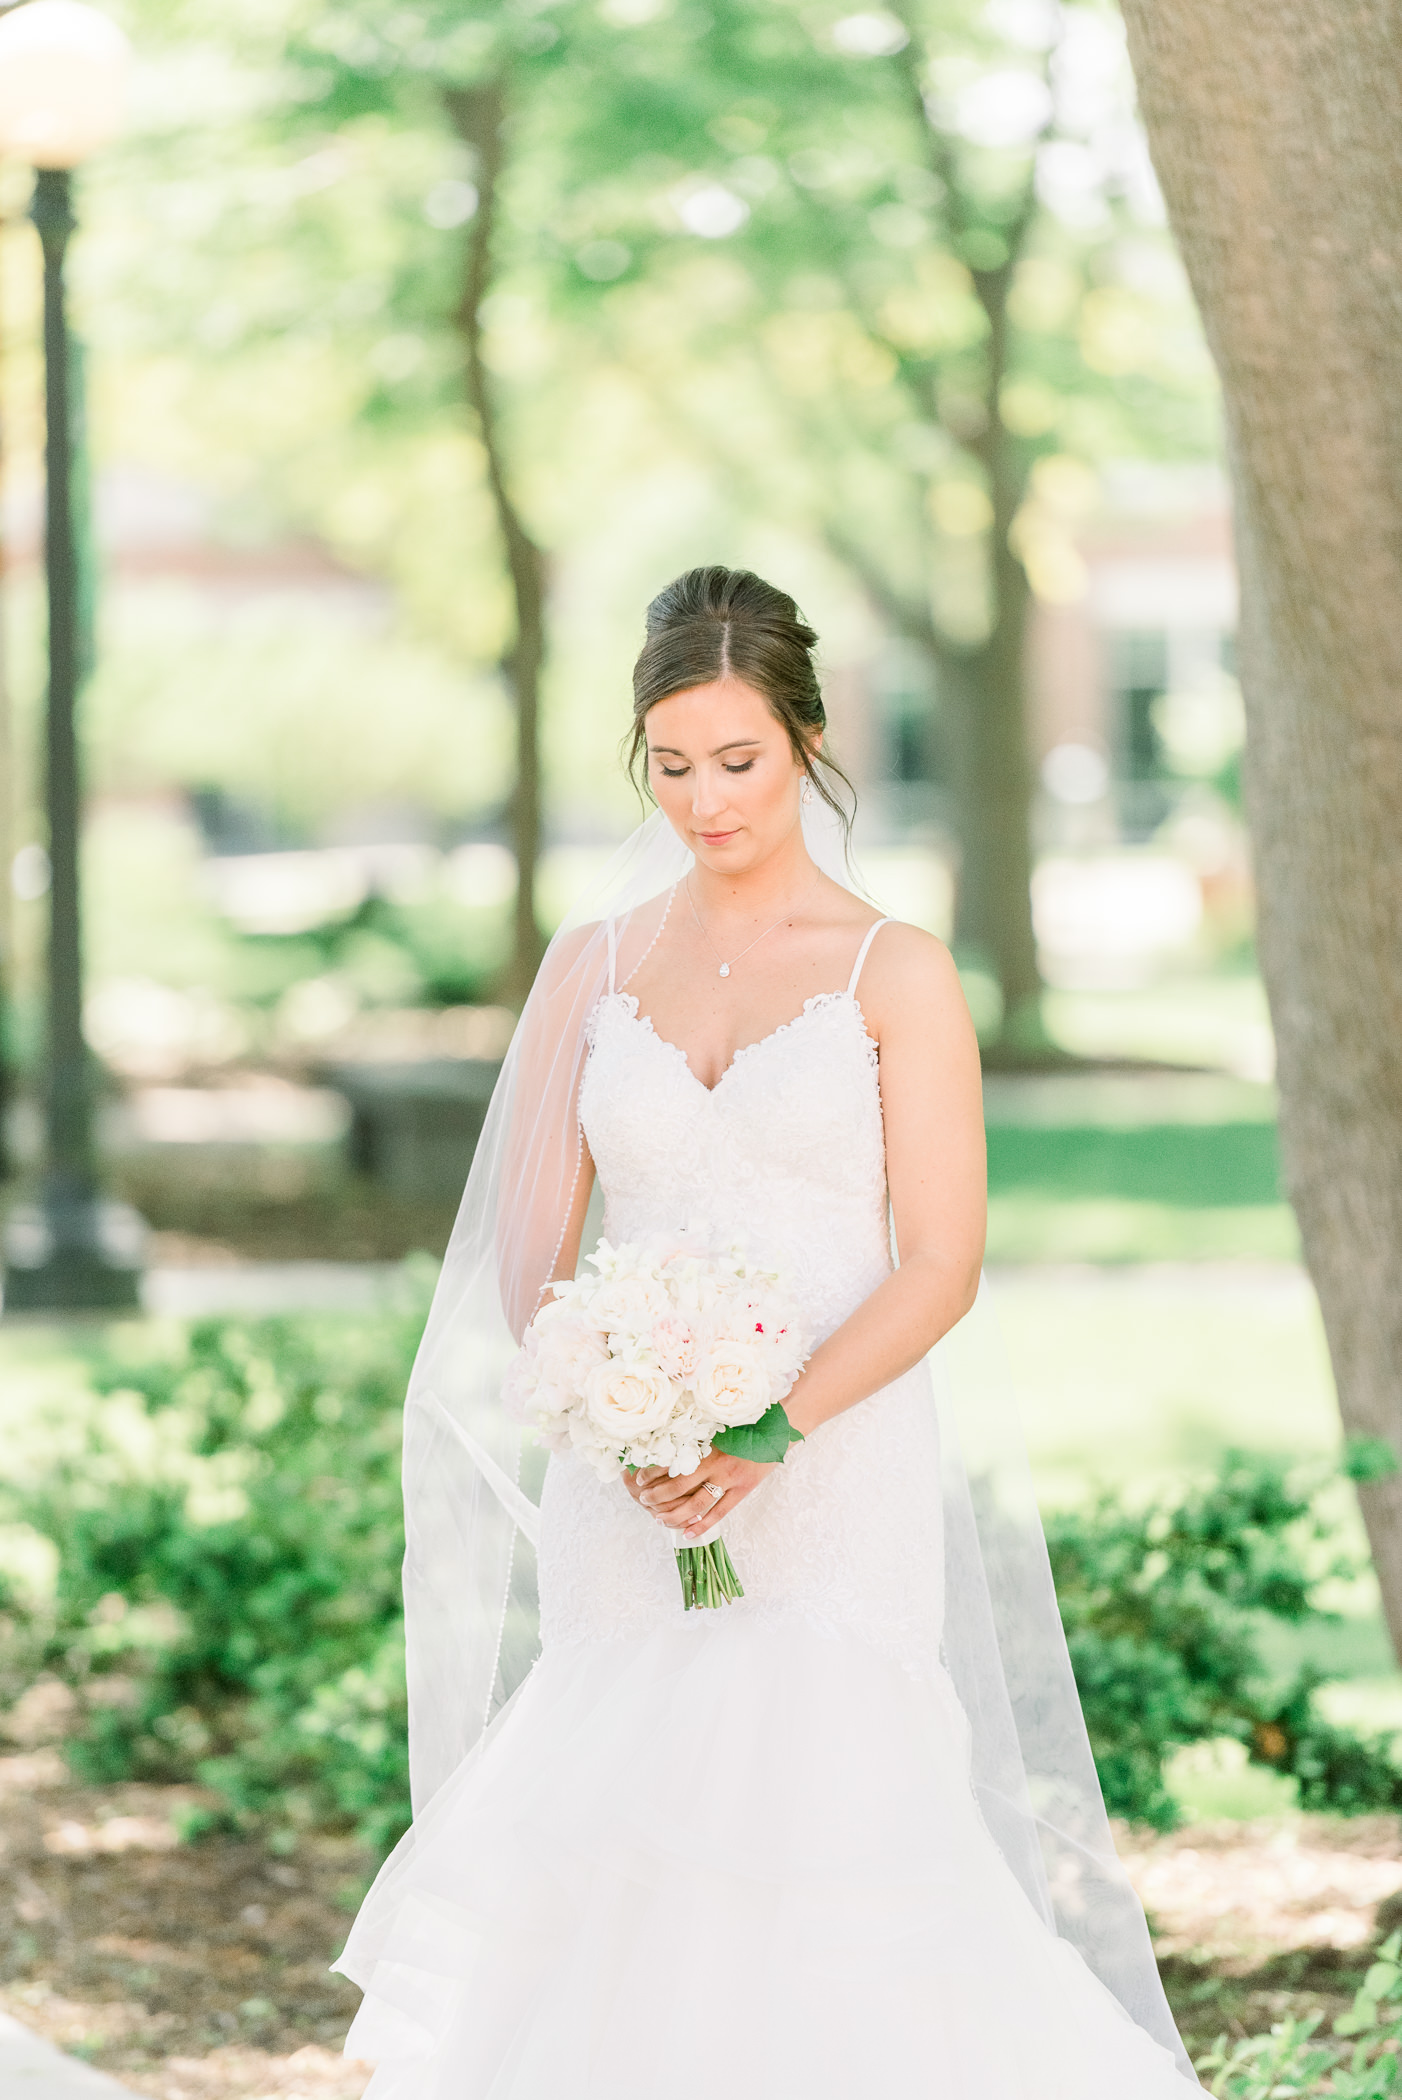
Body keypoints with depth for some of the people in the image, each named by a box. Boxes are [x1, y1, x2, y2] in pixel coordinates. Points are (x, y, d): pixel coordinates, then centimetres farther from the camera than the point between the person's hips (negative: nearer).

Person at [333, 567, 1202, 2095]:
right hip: (628, 1504, 3)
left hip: (831, 1491, -3)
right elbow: (529, 1254, 6)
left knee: (827, 1867, -9)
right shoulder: (592, 967, 10)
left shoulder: (894, 974, 1)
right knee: (628, 1872, -1)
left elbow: (941, 1265, -5)